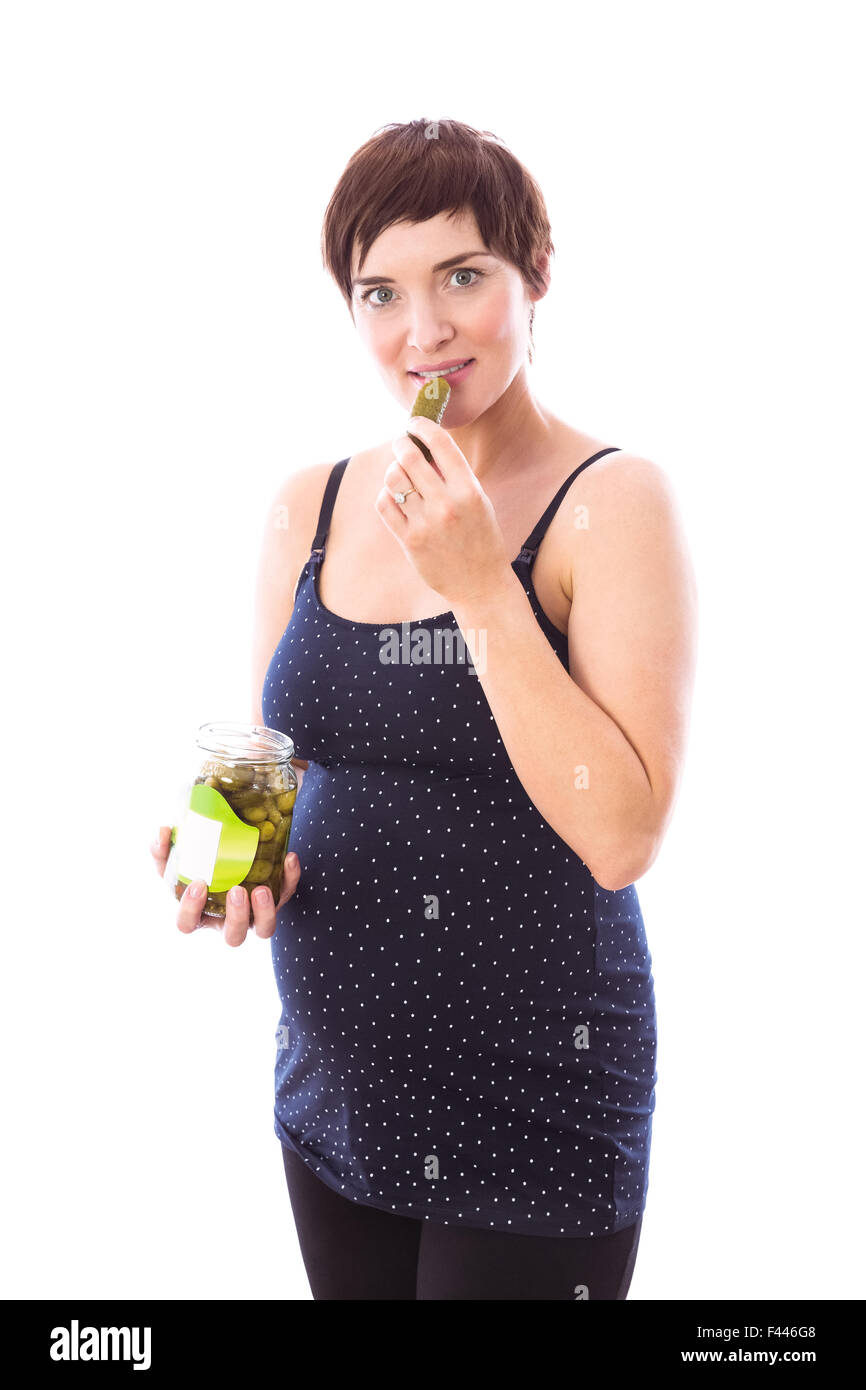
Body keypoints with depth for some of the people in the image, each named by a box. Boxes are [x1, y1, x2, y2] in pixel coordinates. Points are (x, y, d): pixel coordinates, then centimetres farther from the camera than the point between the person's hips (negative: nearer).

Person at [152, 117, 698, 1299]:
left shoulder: (612, 502, -14)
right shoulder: (309, 506, 2)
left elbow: (623, 836, -21)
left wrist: (482, 585, -23)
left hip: (531, 1101, -5)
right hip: (333, 1078, 5)